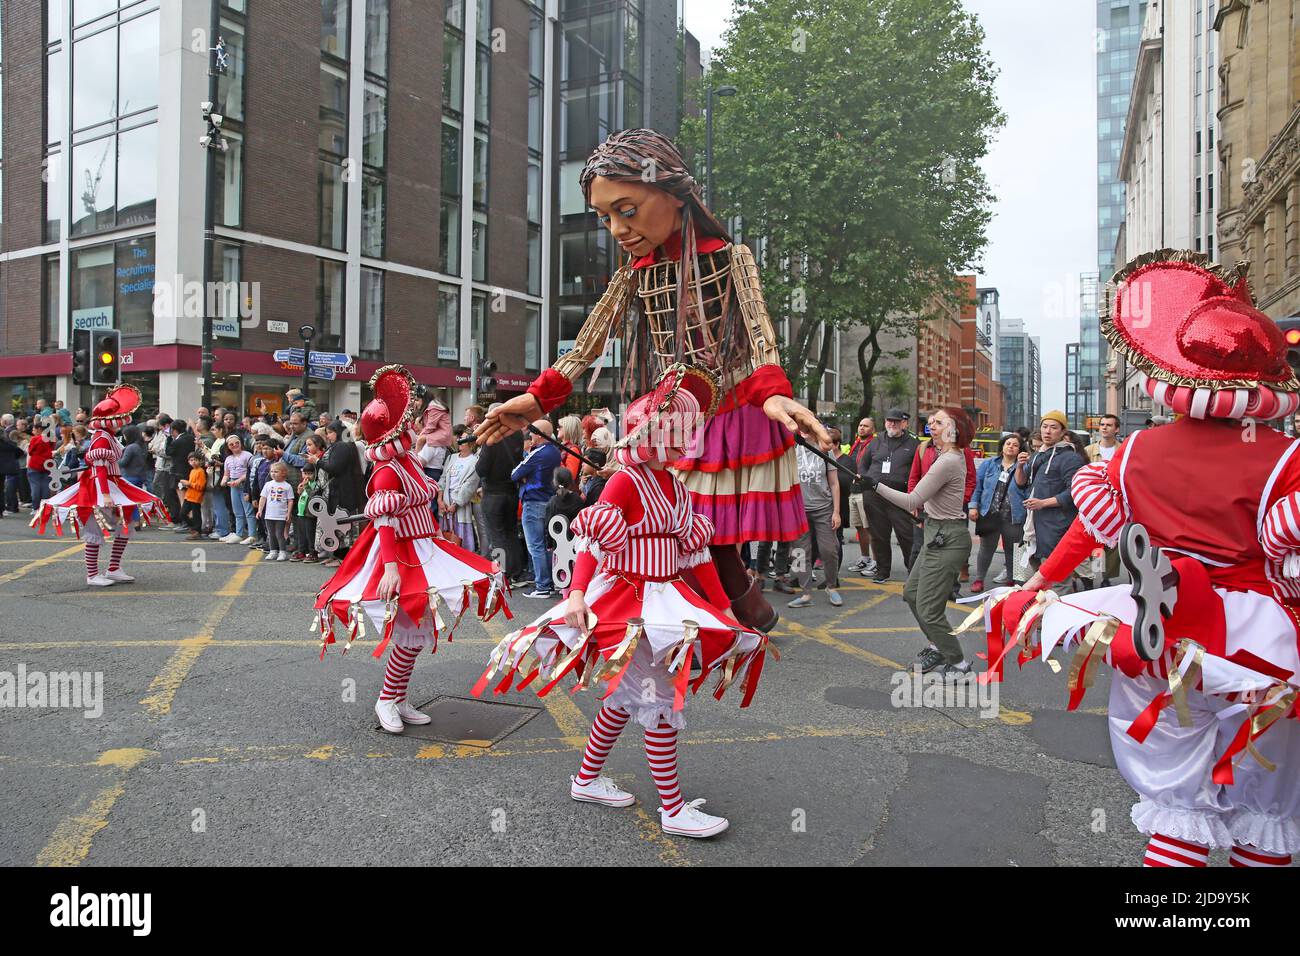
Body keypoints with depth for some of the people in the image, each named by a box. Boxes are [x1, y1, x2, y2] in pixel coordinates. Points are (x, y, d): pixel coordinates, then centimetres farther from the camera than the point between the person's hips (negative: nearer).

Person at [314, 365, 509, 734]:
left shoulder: (410, 461, 8)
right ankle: (387, 701, 7)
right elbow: (384, 523, -25)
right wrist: (391, 567, -34)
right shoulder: (387, 472, -18)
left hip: (423, 551, 9)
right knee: (411, 634, -9)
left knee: (418, 631, 12)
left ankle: (398, 701, 22)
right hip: (400, 555, -9)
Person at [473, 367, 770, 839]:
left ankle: (587, 780, 32)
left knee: (625, 697, 17)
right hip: (628, 602, -8)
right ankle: (673, 809, 6)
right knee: (660, 702, -5)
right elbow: (593, 538, -21)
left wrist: (723, 606, 13)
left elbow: (696, 552, 13)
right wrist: (578, 592, -34)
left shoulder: (677, 488, 11)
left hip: (667, 600, 8)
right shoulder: (626, 481, -13)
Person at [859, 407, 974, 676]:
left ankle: (959, 664, 13)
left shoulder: (947, 462, -21)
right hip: (939, 535, 11)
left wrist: (876, 485, -20)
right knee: (911, 593, 20)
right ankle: (938, 646, 35)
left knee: (928, 609, -3)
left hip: (947, 539, -11)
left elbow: (912, 502, -24)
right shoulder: (955, 455, 8)